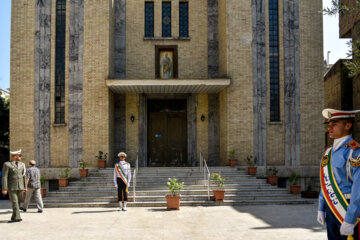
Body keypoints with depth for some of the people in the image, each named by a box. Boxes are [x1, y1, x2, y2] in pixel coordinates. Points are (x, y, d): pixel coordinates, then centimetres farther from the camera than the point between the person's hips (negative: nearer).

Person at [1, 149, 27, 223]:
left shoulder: (21, 164, 9)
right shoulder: (7, 164, -7)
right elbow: (4, 177, -10)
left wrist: (25, 187, 9)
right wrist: (4, 189, -14)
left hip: (20, 187, 5)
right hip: (11, 187, -5)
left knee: (18, 202, 6)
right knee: (14, 202, -9)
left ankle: (14, 217, 15)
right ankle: (17, 217, -12)